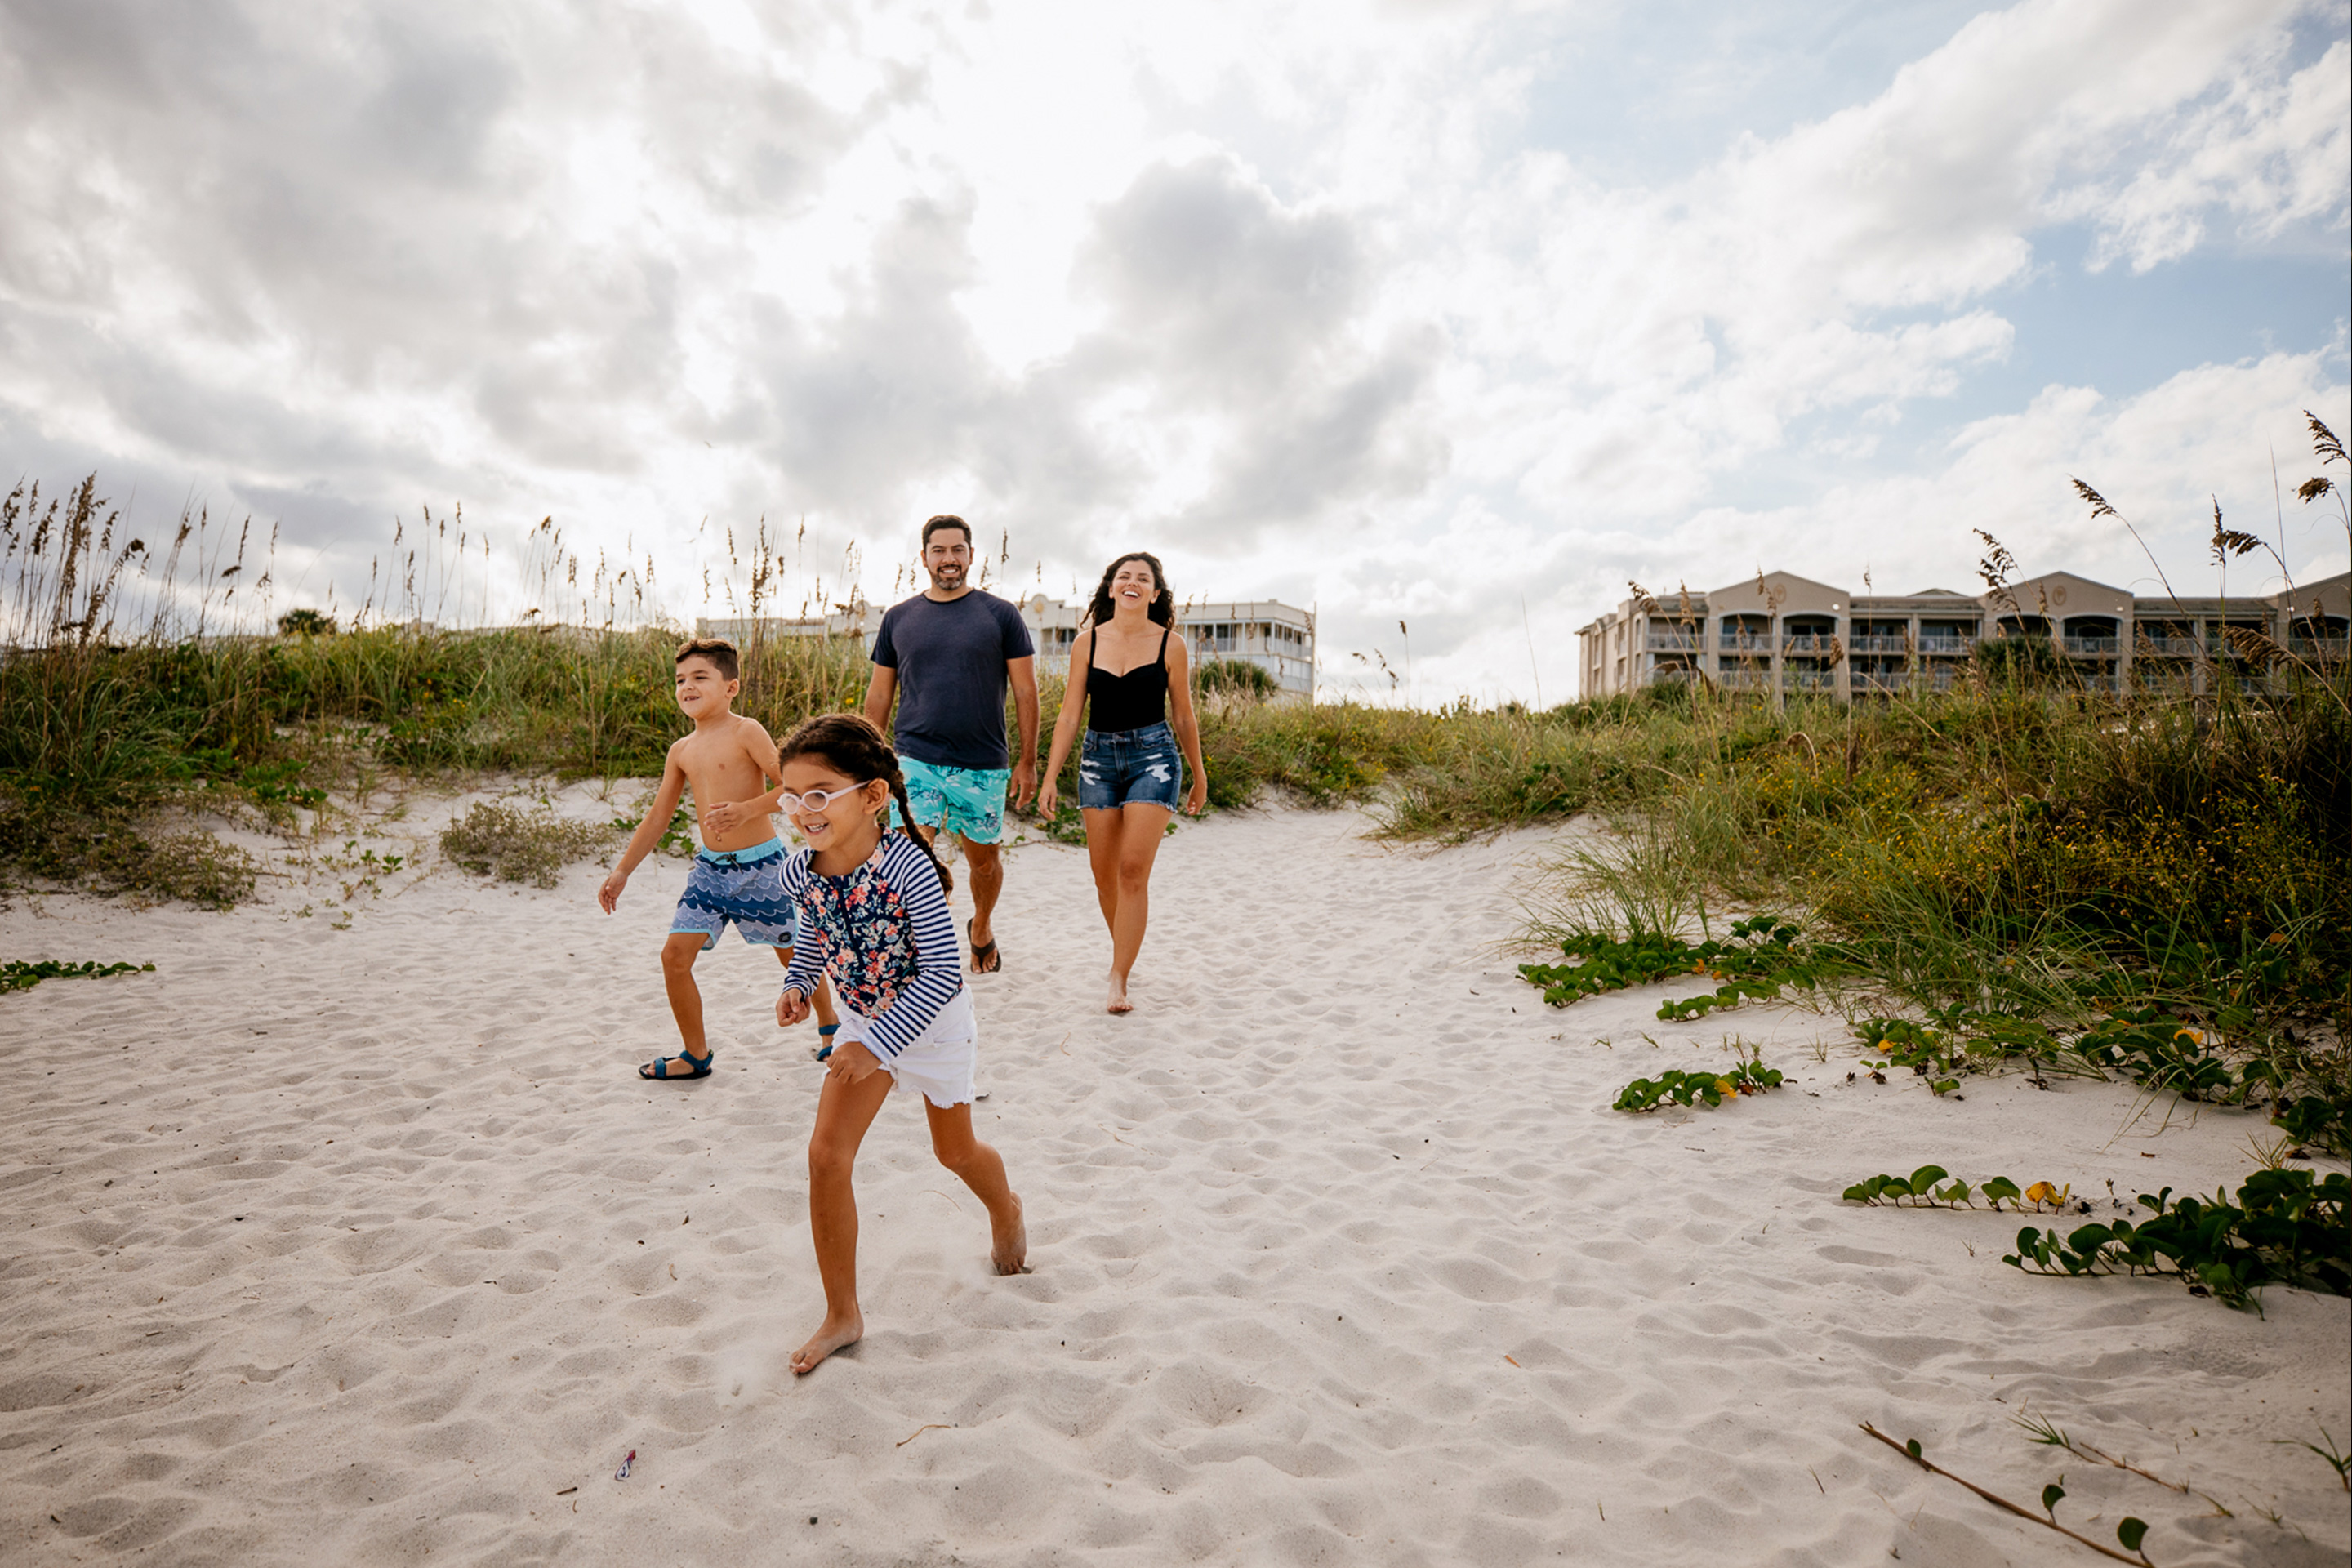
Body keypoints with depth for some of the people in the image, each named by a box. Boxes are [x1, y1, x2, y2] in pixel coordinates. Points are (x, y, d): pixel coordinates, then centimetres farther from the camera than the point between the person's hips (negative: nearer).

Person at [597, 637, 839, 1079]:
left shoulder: (745, 732, -11)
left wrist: (746, 810, -28)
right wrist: (622, 870, 15)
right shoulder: (681, 751, 7)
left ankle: (830, 1027, 33)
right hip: (709, 867, 5)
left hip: (761, 864, -5)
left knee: (795, 953, 8)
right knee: (675, 953, -3)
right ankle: (695, 1055, 14)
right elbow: (659, 816, 15)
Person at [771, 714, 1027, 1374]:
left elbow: (943, 972, -33)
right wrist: (798, 985, -8)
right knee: (826, 1154, -6)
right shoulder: (800, 871, -15)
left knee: (955, 1150, 16)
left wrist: (876, 1045, -34)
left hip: (934, 1023, -4)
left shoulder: (907, 865, -34)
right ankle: (842, 1314, 12)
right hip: (864, 1022, 5)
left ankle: (1006, 1211, 53)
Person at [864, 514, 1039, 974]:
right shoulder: (898, 618, 7)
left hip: (983, 766, 0)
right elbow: (879, 695, 13)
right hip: (915, 760, 1)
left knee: (984, 859, 14)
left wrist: (1027, 762, -2)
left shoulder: (1000, 615, 1)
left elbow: (1025, 690, 2)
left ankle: (981, 927, 43)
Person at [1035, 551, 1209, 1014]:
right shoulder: (1088, 642, 4)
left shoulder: (1170, 645, -1)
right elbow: (1069, 715, 5)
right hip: (1098, 757, 3)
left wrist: (1199, 777, 15)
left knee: (1133, 870, -11)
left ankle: (1118, 980, -5)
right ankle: (1125, 955, 30)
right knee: (1104, 873, 7)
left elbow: (1183, 718, 8)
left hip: (1153, 755, -3)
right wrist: (1049, 778, 1)